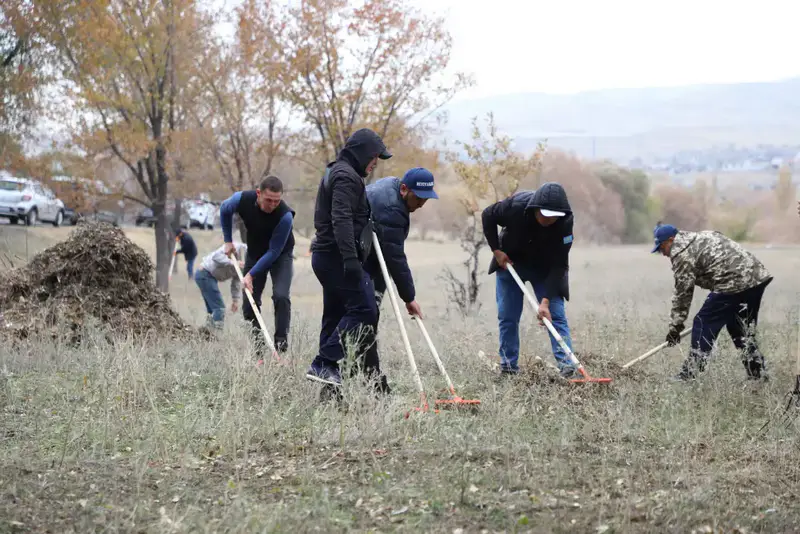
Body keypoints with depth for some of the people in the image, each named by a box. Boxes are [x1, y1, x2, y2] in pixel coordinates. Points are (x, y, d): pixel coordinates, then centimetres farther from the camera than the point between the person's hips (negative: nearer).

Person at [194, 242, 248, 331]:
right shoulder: (237, 248, -18)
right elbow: (216, 256, -27)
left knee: (212, 309, 10)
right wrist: (232, 262, -37)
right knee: (219, 307, -12)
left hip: (211, 277, 10)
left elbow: (237, 281, 11)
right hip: (205, 274, -10)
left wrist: (235, 300, 5)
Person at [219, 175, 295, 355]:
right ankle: (256, 347, 13)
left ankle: (281, 345, -15)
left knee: (281, 296, -22)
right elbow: (224, 211, 0)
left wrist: (251, 274, -29)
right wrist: (228, 241, 2)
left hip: (281, 254, -4)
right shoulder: (242, 199, -26)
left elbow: (274, 251, -29)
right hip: (255, 252, 4)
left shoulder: (285, 215, -36)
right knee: (249, 300, 0)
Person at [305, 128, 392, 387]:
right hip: (337, 256, -11)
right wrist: (350, 259, -30)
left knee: (335, 316, 11)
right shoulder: (346, 176, -11)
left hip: (326, 256, 11)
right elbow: (341, 220, -23)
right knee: (364, 310, -13)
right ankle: (323, 363, -16)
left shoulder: (337, 173, 23)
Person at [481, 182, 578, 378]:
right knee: (507, 316, 1)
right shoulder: (515, 205, -32)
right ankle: (508, 366, 11)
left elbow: (558, 265, -29)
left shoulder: (565, 221, -32)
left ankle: (567, 365, -16)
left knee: (556, 313, -12)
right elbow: (487, 216, -10)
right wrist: (496, 250, -14)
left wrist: (546, 301, -35)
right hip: (509, 261, 1)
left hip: (546, 268, -1)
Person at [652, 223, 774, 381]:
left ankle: (688, 376, -1)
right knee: (743, 331, 20)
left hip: (734, 283, -9)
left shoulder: (682, 255, -3)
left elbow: (682, 293, -3)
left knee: (703, 324, -1)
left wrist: (675, 327, 3)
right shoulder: (703, 236, 25)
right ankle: (759, 375, 24)